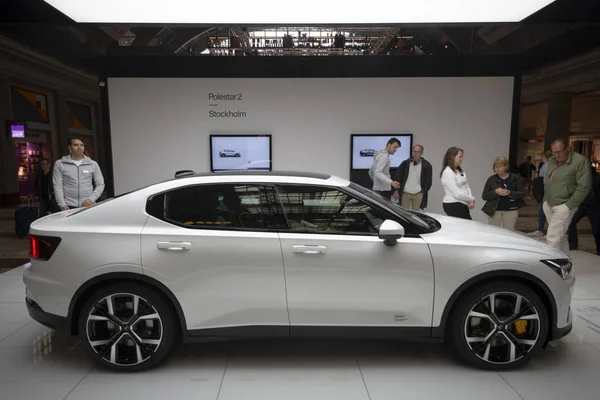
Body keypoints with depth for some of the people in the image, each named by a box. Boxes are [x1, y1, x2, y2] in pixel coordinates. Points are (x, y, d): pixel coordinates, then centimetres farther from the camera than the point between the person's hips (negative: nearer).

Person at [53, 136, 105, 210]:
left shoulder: (93, 164, 10)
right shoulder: (60, 164, 8)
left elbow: (100, 184, 8)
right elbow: (58, 186, 3)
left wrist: (91, 199, -6)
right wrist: (62, 204, -7)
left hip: (89, 206, 1)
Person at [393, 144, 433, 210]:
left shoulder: (427, 165, 3)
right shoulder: (405, 163, 7)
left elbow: (429, 181, 5)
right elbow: (398, 177, 7)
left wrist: (423, 192, -3)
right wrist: (397, 190, 0)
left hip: (418, 194, -1)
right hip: (405, 193, 1)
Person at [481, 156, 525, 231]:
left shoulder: (515, 178, 3)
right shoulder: (491, 179, 2)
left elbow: (522, 194, 0)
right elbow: (484, 196, 1)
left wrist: (510, 193, -17)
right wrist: (495, 192, -16)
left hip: (511, 210, 0)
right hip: (494, 210, 0)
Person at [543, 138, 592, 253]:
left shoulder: (580, 161, -13)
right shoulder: (551, 160, 8)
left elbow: (584, 186, -15)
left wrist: (569, 205, -16)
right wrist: (545, 199, 13)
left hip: (563, 206, -7)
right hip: (548, 205, 7)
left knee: (552, 238, -12)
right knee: (560, 236, 16)